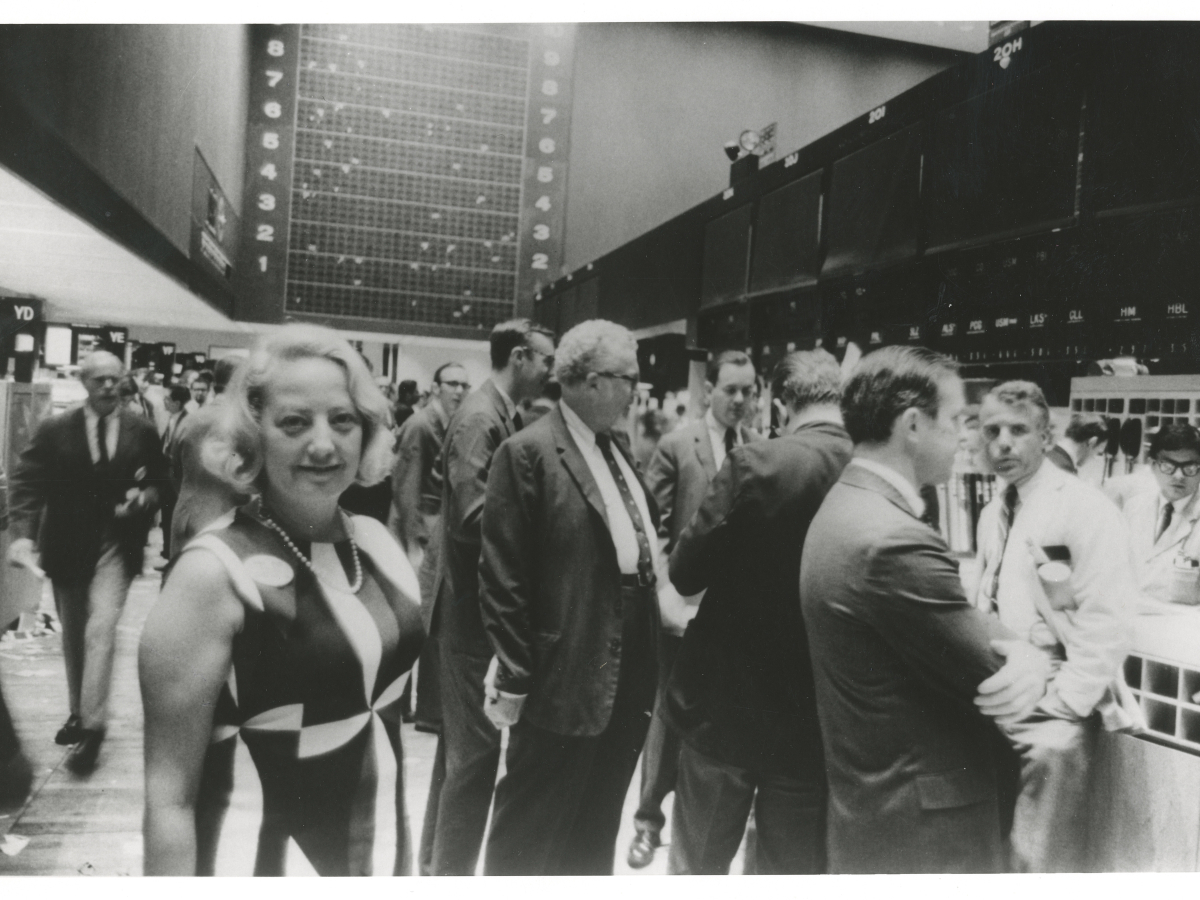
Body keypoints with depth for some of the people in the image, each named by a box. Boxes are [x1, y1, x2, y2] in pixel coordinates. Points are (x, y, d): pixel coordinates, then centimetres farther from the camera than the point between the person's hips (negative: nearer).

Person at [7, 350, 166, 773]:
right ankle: (78, 711, 34)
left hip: (116, 544, -2)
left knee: (101, 629, -15)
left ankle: (92, 726, -10)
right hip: (67, 545, 2)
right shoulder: (53, 430, -3)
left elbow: (160, 481, 9)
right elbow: (28, 482, -8)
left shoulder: (142, 431, -1)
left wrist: (145, 496, -14)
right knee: (73, 635, 15)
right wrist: (23, 533, -22)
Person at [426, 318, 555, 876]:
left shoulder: (503, 415, 9)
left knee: (463, 745, 22)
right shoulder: (480, 419, -18)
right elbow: (473, 519, -25)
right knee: (475, 750, 1)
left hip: (480, 608, 10)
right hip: (477, 611, -10)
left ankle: (440, 859, 39)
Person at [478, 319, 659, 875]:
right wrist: (513, 678, -14)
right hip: (564, 678, -7)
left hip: (627, 675, 8)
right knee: (530, 829, 11)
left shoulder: (618, 448, 11)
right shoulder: (528, 453, -14)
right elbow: (502, 579, -15)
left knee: (595, 831, 22)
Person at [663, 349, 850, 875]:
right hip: (822, 717, 3)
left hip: (729, 698, -2)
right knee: (795, 876, 19)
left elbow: (685, 573, -13)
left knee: (697, 868, 20)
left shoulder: (756, 464, -18)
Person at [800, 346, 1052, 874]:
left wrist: (1017, 651, -14)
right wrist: (1031, 662, 1)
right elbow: (996, 685, -19)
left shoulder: (848, 506, 4)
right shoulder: (894, 541, -28)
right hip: (922, 826, -9)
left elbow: (963, 624, 4)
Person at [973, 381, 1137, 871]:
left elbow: (1107, 627, -16)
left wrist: (1059, 706, -19)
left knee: (1040, 858, -5)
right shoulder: (992, 514, 12)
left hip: (1053, 703, -6)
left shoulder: (1086, 510, -11)